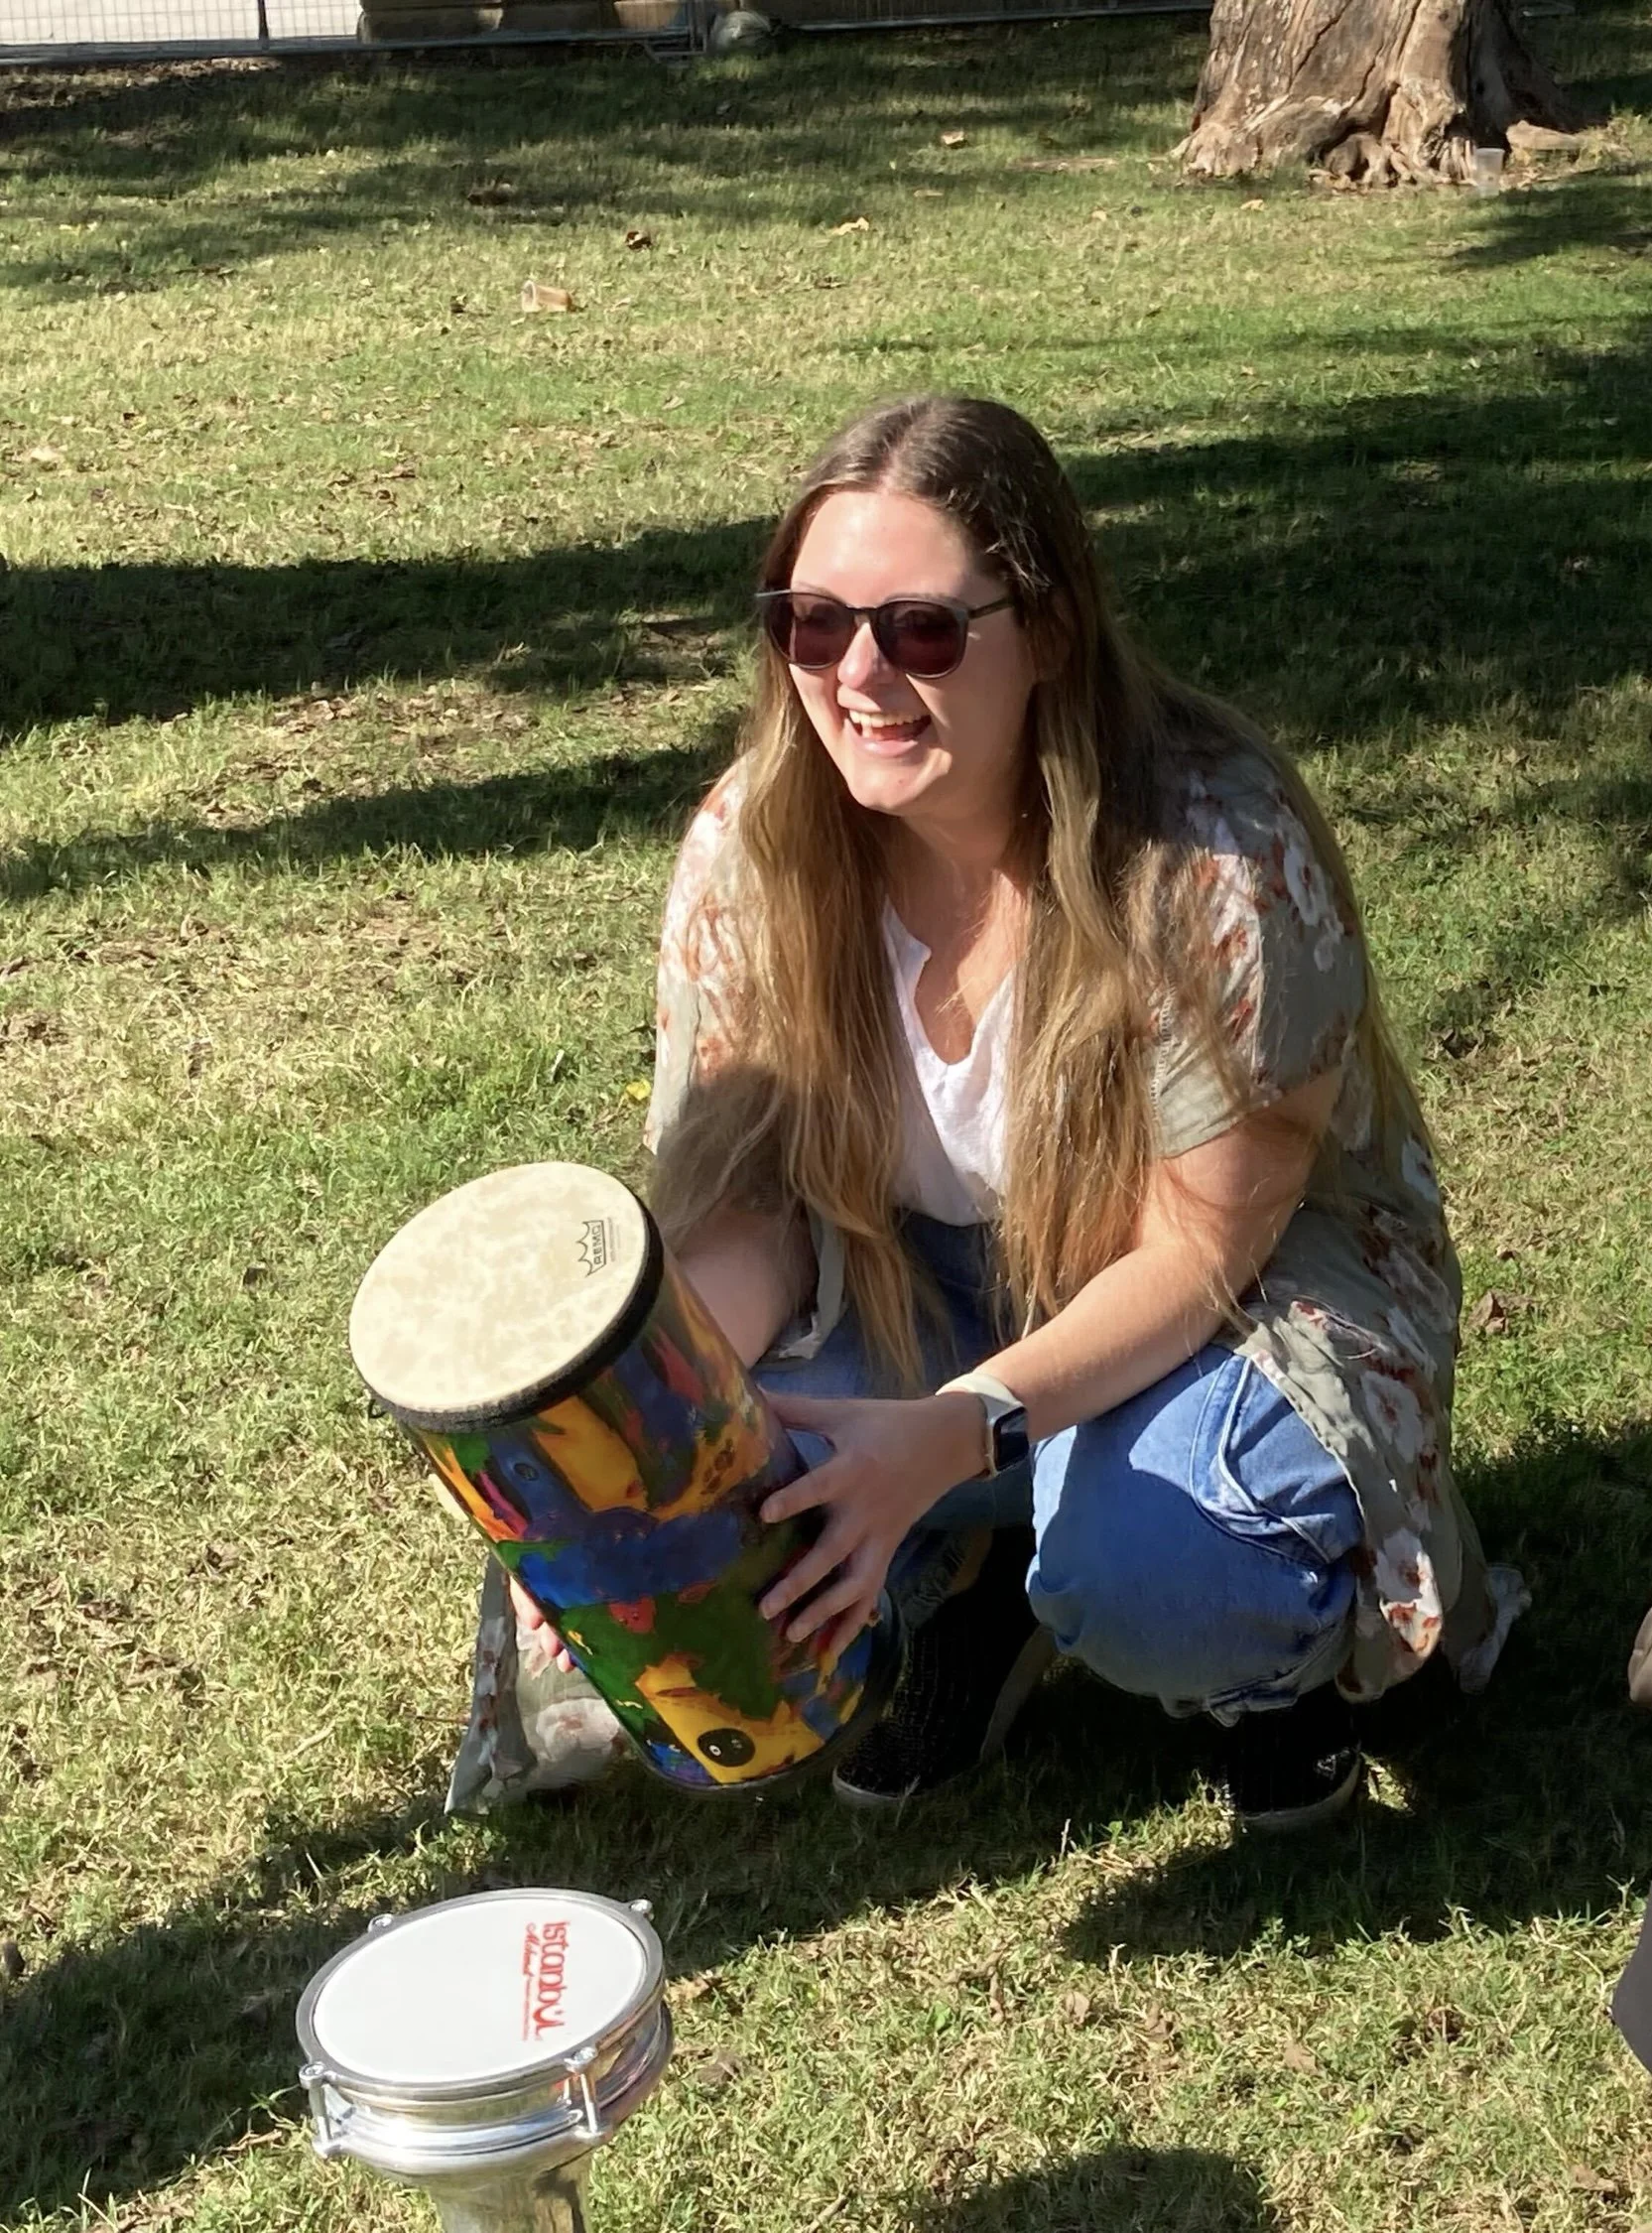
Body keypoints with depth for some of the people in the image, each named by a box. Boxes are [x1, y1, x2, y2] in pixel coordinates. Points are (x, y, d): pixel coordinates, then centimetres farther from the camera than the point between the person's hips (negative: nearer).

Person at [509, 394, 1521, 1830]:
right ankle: (970, 1582, 7)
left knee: (1142, 1576, -34)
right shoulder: (753, 846, -17)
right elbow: (740, 1203, -13)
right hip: (935, 1273, 4)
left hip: (1245, 1282, -4)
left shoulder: (1216, 858, -30)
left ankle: (1275, 1649, 5)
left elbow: (1195, 1254, -24)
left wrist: (957, 1430, -40)